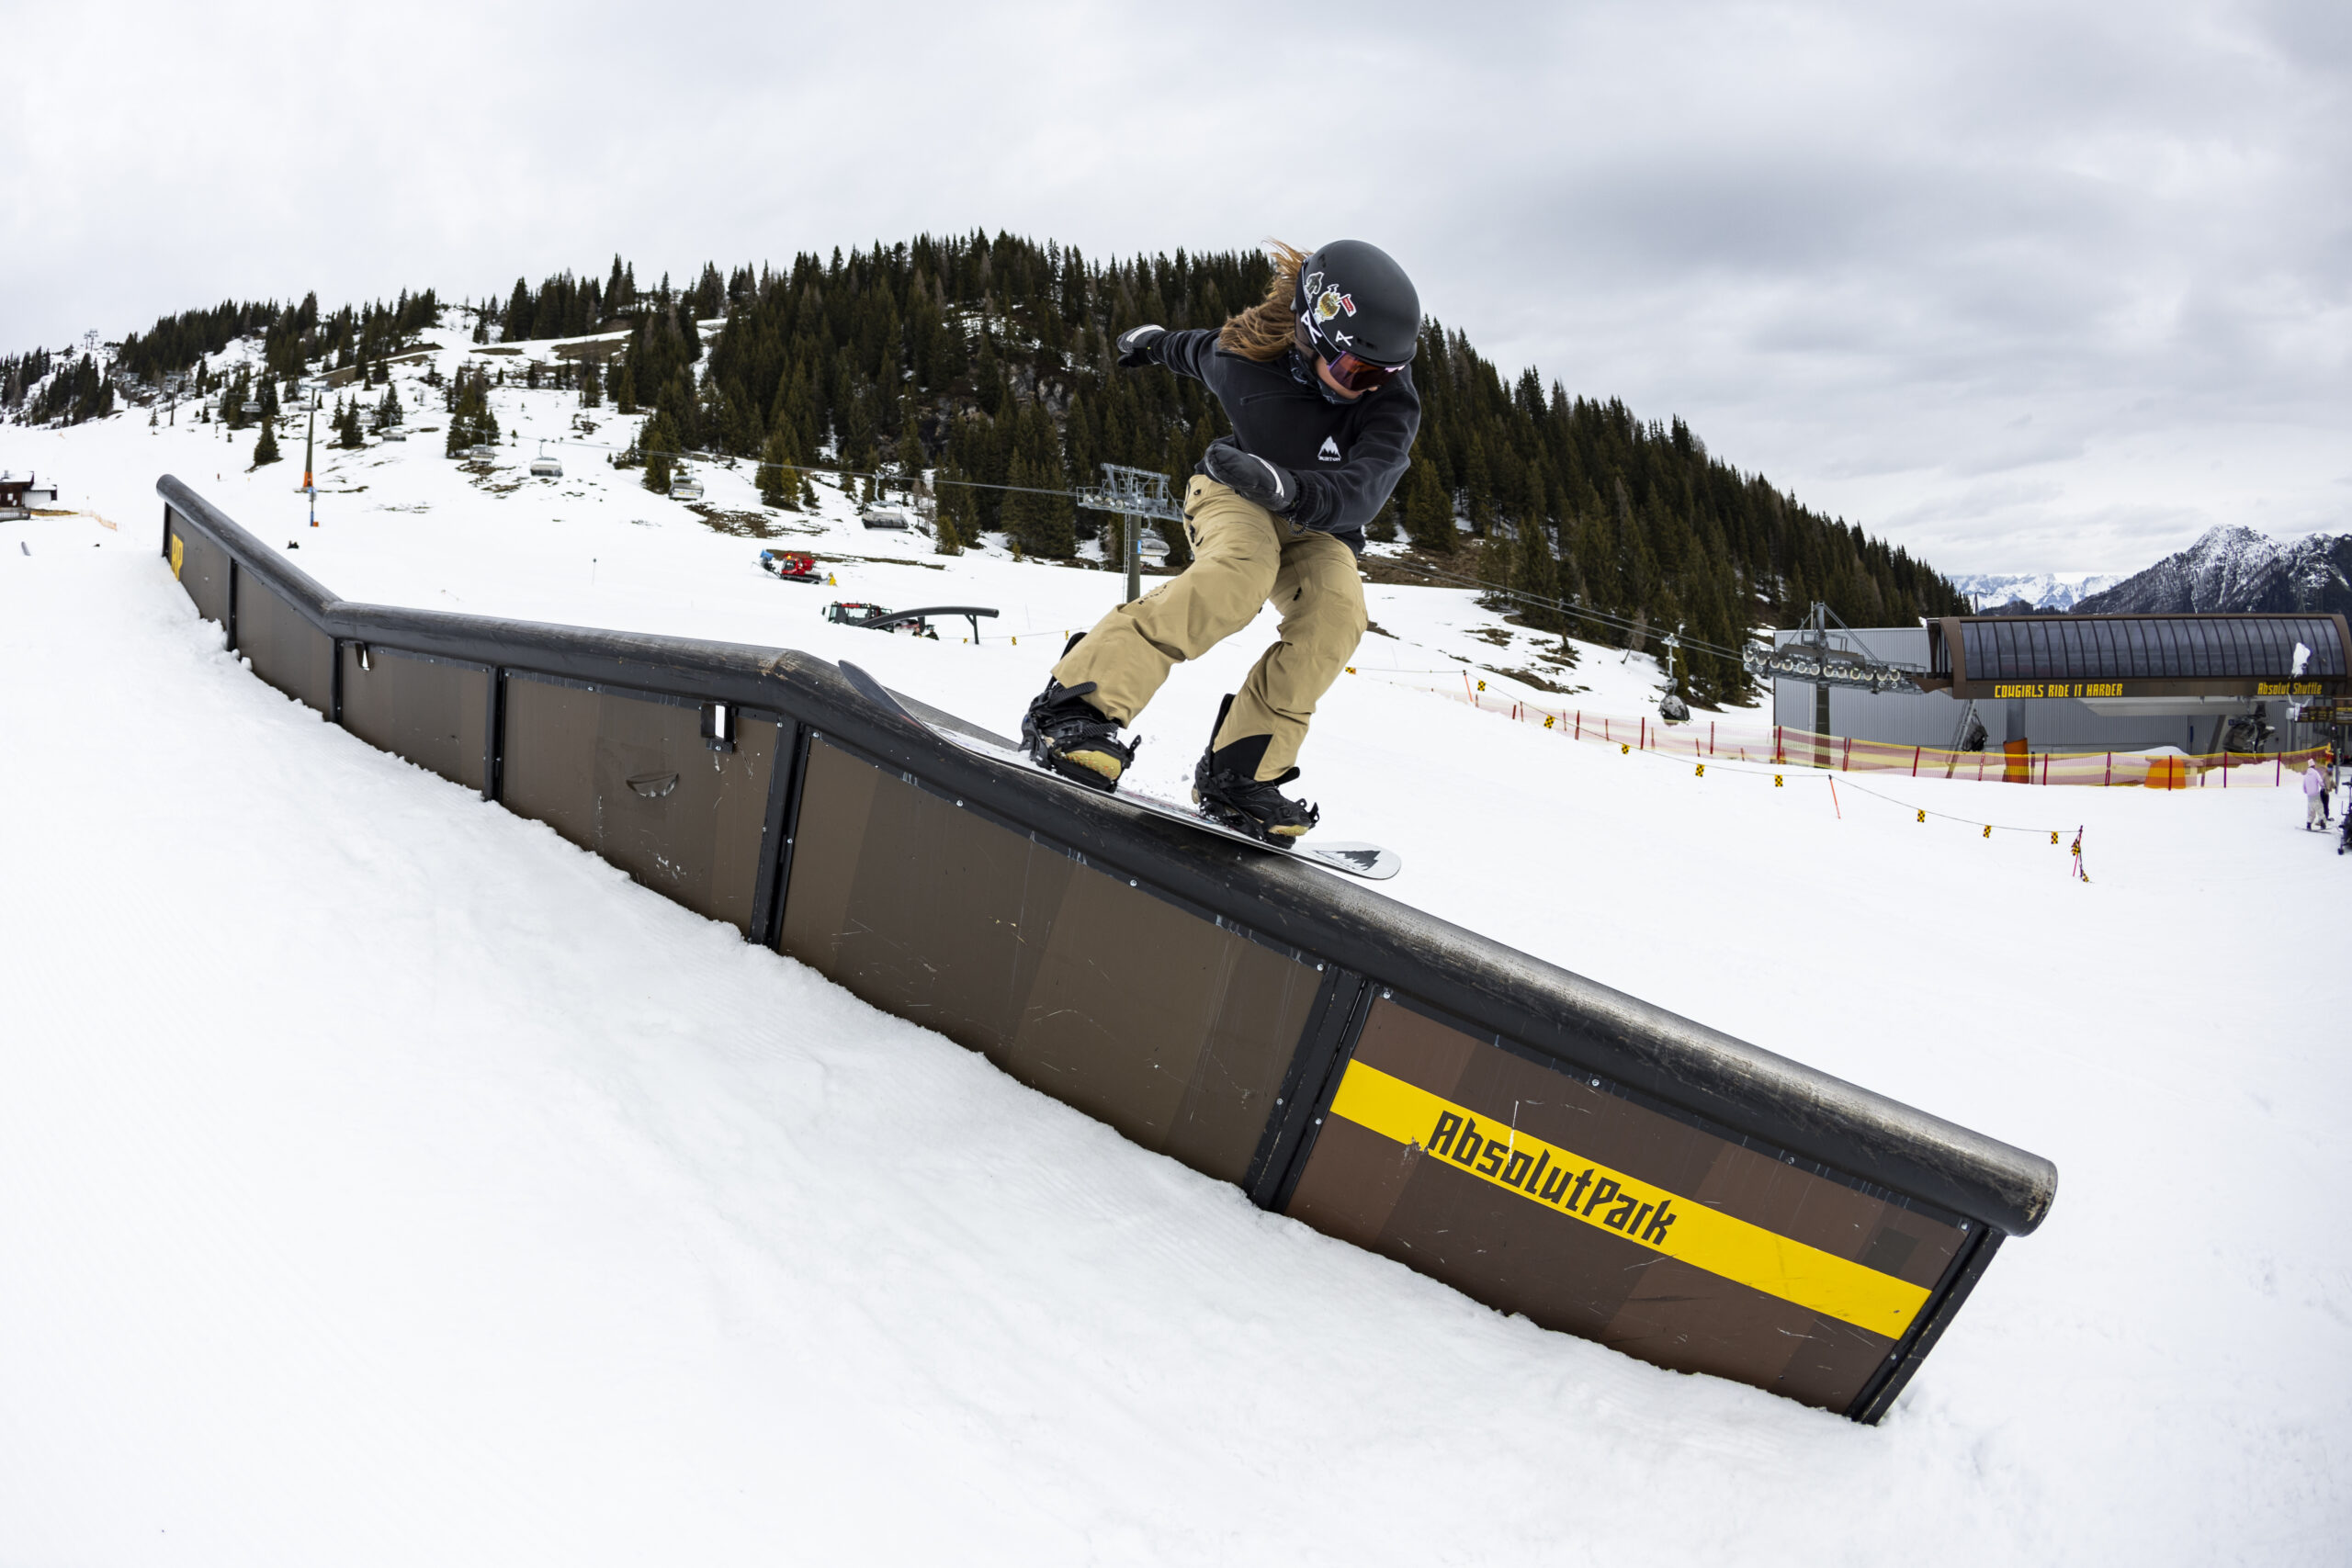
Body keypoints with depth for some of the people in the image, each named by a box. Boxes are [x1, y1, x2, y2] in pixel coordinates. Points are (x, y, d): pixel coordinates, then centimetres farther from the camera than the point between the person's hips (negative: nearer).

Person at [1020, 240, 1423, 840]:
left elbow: (1359, 491, -41)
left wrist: (1284, 485, -61)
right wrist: (1155, 342, 27)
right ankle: (1075, 704, -40)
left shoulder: (1393, 404, -24)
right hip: (1234, 497, -2)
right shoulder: (1244, 352, -21)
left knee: (1337, 613, -30)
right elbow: (1199, 351, 4)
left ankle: (1238, 771, -23)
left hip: (1318, 528, 2)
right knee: (1240, 572, -37)